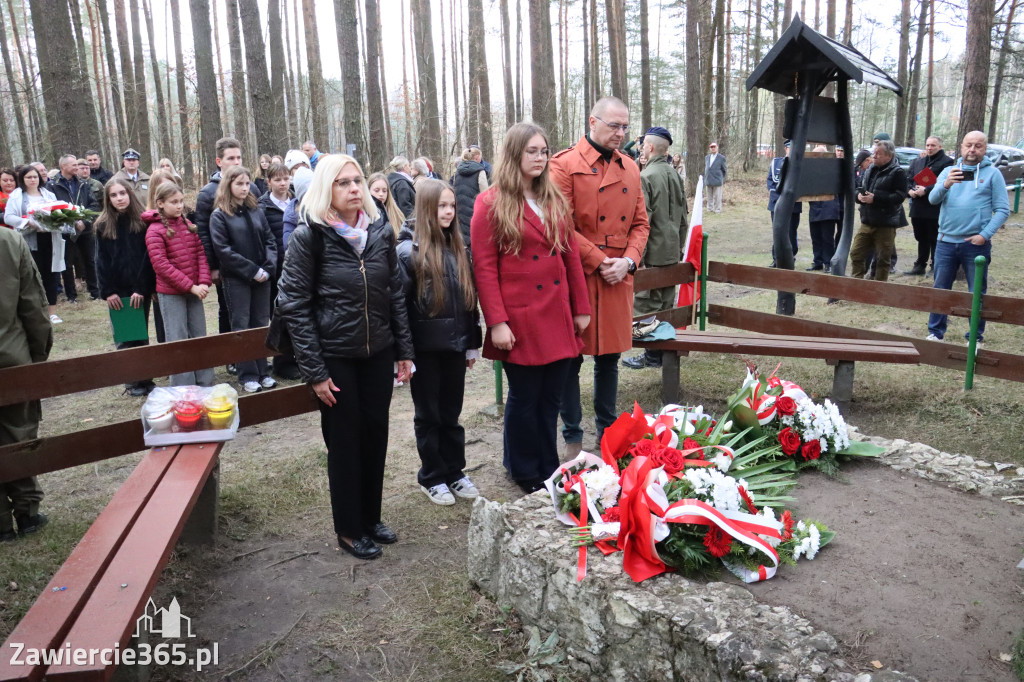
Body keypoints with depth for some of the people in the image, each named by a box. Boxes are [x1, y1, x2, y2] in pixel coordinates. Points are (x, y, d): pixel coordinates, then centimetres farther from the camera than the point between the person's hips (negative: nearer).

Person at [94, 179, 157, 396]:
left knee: (141, 335, 5)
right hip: (117, 290, 1)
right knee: (123, 337, 1)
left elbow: (147, 256, -5)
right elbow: (101, 261, 2)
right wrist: (108, 291, -6)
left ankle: (144, 379, 12)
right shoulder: (103, 225, 5)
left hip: (140, 289, -1)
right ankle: (133, 380, 9)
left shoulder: (143, 221, 0)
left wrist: (142, 288, -12)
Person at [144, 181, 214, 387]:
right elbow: (161, 265, -15)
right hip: (170, 293, -5)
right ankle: (183, 388, 7)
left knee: (199, 337, 10)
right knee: (178, 341, 0)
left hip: (194, 291, 5)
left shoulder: (188, 224, 8)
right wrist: (190, 286, -17)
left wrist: (204, 282, -7)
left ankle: (205, 383, 20)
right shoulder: (155, 230, -9)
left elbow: (201, 253, 7)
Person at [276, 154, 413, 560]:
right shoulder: (309, 236, -10)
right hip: (336, 357, -4)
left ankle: (371, 518, 31)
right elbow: (293, 305, -10)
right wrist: (314, 371, -13)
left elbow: (396, 293, 9)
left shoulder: (380, 231, 3)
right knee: (345, 441, 6)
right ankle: (349, 530, 23)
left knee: (376, 435, 11)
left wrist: (404, 351, 6)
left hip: (378, 354, 4)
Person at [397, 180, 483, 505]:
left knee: (451, 413, 15)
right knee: (429, 415, 9)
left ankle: (454, 471, 28)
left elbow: (470, 299, 11)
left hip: (455, 345, 5)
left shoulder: (459, 250, 7)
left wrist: (473, 343, 11)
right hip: (425, 347, -4)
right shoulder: (409, 252, -10)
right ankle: (432, 477, 23)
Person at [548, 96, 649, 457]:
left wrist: (629, 260, -4)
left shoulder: (630, 168, 14)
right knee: (571, 359, 3)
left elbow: (640, 222, 13)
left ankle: (607, 429, 29)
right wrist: (599, 261, -13)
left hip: (618, 278, 5)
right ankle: (572, 436, 17)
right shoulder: (565, 164, -5)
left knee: (610, 356, 14)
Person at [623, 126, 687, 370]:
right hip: (672, 252, 8)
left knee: (645, 304, 1)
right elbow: (683, 218, 15)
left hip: (653, 253, -8)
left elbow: (642, 221, -19)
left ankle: (652, 355, 6)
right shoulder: (675, 175, 10)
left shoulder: (646, 176, -15)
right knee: (666, 304, 15)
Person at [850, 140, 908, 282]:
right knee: (856, 254, 6)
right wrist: (859, 195, -4)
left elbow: (900, 196, -16)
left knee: (883, 259, 3)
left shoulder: (898, 173, -8)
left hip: (885, 225, -6)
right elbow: (859, 188, 21)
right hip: (866, 222, 6)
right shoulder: (869, 170, 12)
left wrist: (876, 198, -22)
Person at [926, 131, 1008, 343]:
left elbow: (1002, 210, -2)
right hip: (946, 242, 2)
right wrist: (945, 185, -25)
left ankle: (975, 337, 15)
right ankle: (935, 332, 18)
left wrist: (985, 235, -14)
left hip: (976, 244, -2)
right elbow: (933, 199, -5)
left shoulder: (993, 174, 1)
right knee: (940, 290, 8)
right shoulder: (948, 171, 9)